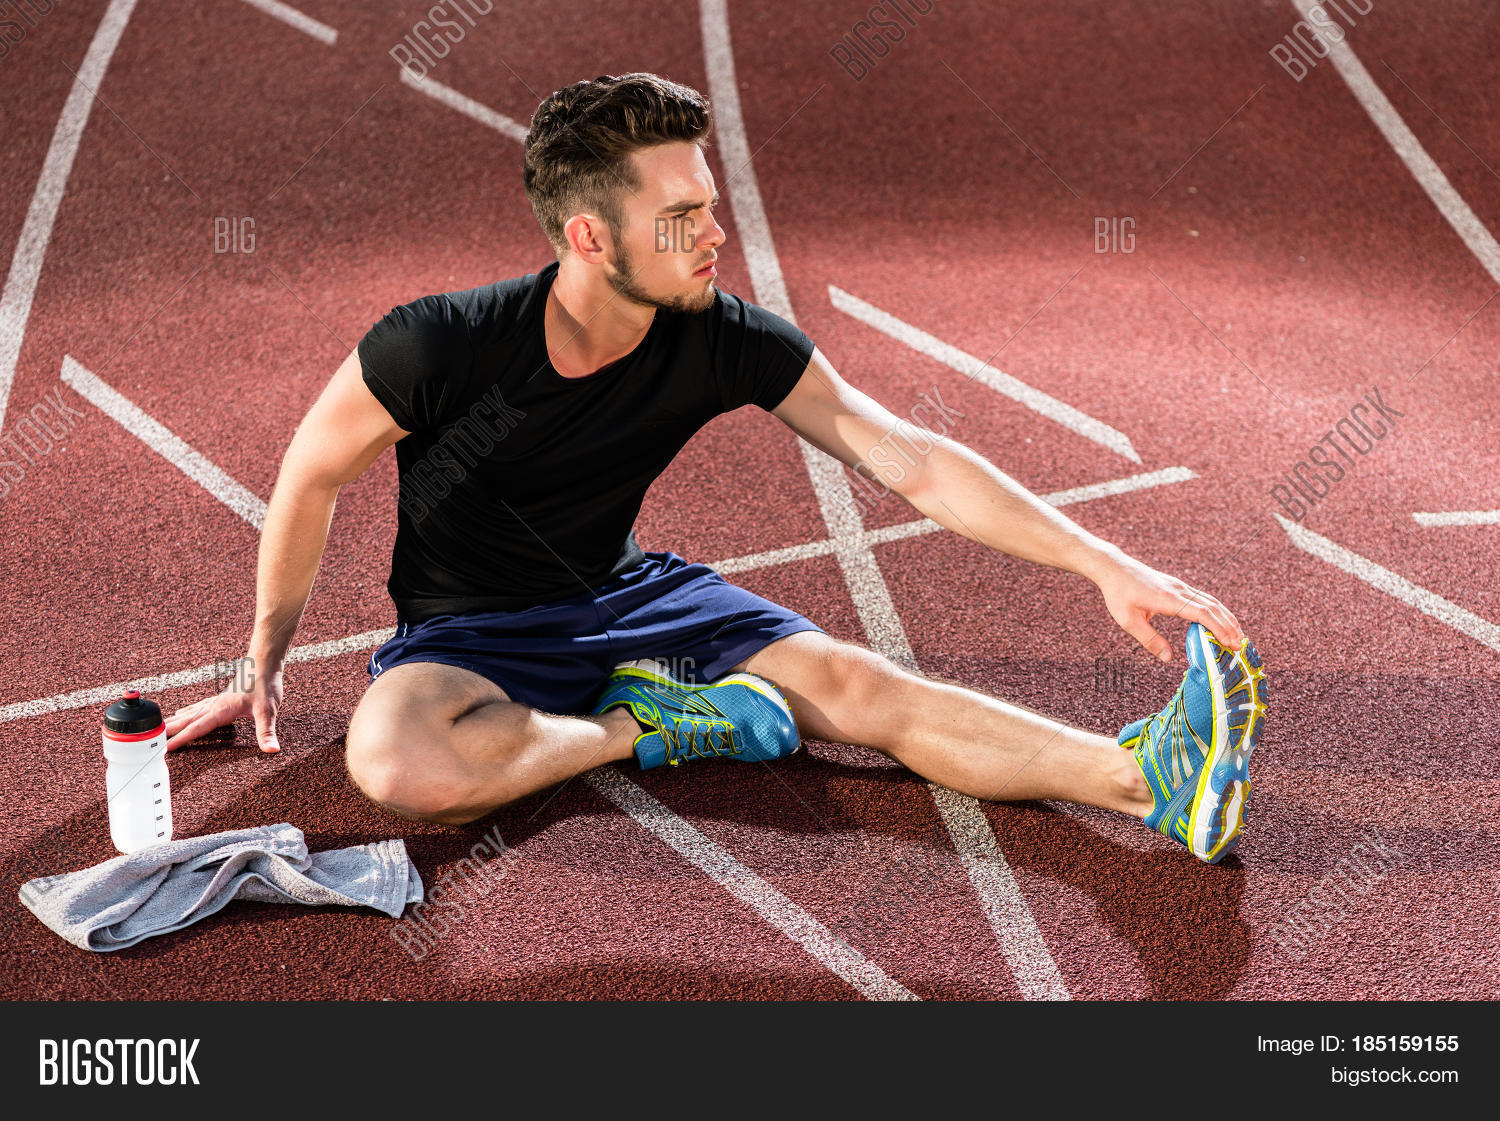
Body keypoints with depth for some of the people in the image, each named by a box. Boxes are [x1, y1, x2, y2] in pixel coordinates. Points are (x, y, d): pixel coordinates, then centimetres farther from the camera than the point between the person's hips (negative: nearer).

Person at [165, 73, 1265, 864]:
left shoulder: (728, 342, -15)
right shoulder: (437, 347, -24)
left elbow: (914, 465, -15)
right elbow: (311, 476, -7)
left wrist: (1105, 564, -22)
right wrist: (265, 663, 3)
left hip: (626, 596, 2)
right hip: (468, 630, -2)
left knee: (856, 681, -22)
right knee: (399, 762, -37)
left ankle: (1150, 778, -36)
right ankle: (640, 727, -19)